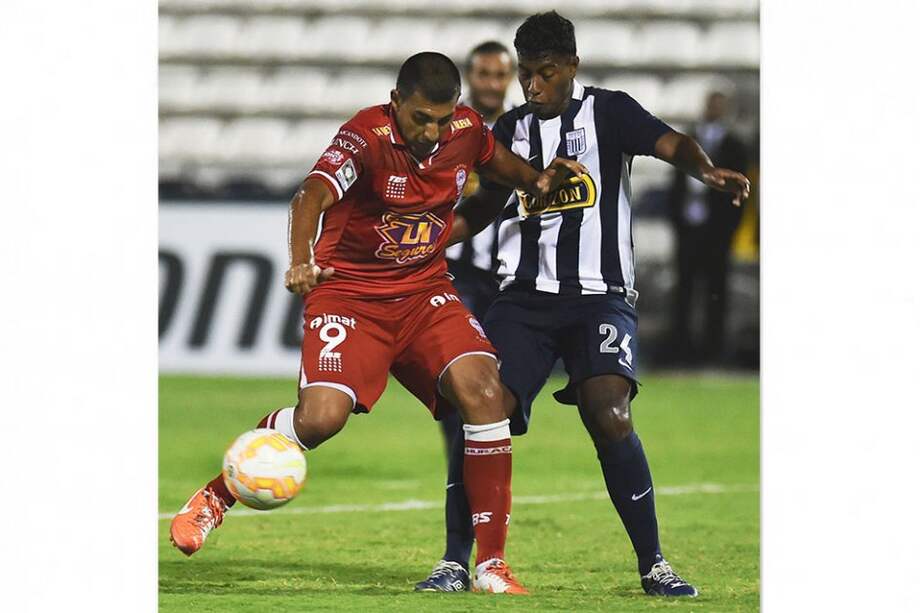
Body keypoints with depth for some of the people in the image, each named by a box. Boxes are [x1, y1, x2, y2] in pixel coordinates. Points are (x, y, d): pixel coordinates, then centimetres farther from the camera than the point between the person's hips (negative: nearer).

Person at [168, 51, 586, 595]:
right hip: (348, 292, -4)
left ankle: (492, 565, -13)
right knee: (321, 416, -24)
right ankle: (214, 498, 5)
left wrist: (539, 181, 0)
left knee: (484, 392, -19)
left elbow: (500, 163, 23)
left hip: (425, 293, 4)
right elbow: (313, 195, -37)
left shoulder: (467, 129, -3)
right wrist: (301, 262, -57)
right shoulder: (367, 136, -20)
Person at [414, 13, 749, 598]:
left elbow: (671, 144, -16)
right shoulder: (512, 129, 14)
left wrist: (708, 170, -38)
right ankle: (456, 563, 1)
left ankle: (654, 565, -11)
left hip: (601, 297, -4)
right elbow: (483, 208, 28)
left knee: (610, 417, -23)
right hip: (525, 299, 4)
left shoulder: (607, 111, 1)